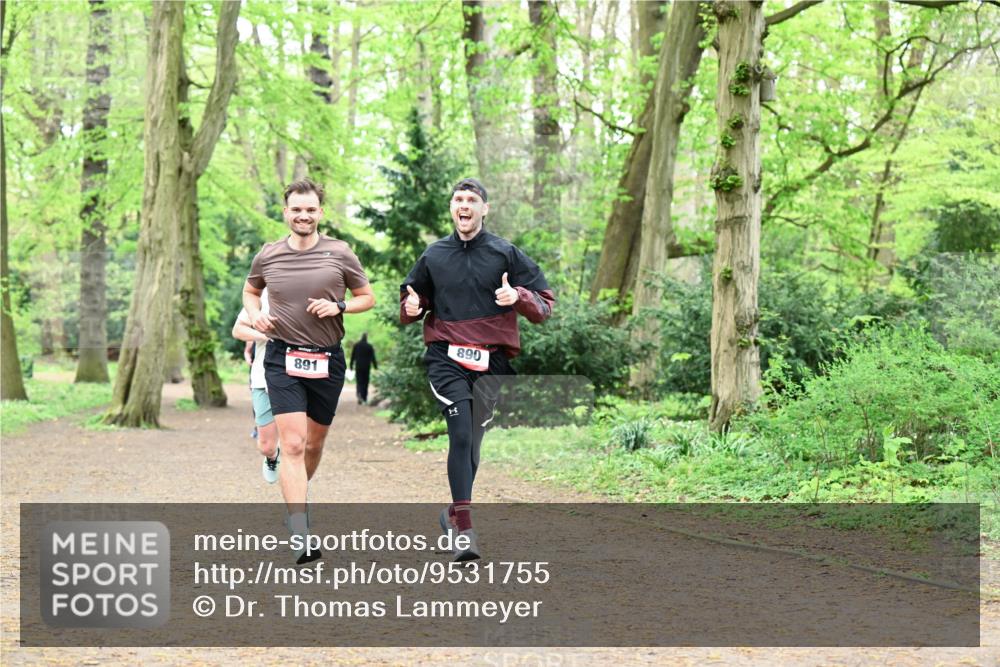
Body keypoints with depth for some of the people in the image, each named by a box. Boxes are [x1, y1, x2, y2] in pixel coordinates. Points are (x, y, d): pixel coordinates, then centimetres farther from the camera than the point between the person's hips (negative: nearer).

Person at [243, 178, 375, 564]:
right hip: (282, 359, -1)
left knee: (314, 443, 13)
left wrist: (339, 306, -10)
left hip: (327, 359, 2)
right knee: (292, 444, -13)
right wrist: (255, 314, 0)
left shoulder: (340, 253, -1)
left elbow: (367, 297, 9)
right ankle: (300, 538, -18)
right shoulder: (268, 256, 2)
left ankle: (299, 490, 45)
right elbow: (250, 290, 21)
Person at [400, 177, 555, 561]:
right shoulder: (433, 255, 9)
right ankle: (464, 526, -19)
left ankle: (454, 512, 30)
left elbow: (545, 306, 2)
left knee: (472, 438, 9)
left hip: (491, 360, 1)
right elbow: (412, 299, 22)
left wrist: (518, 297, -19)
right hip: (446, 358, -1)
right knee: (461, 434, -16)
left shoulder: (506, 254, 3)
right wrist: (411, 308, -2)